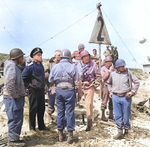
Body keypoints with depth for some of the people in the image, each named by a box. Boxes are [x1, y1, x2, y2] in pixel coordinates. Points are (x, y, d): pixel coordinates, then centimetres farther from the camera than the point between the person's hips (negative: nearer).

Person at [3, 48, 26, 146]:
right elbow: (9, 83, -27)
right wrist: (14, 96, -19)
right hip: (13, 98, -10)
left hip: (17, 97, 10)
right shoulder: (12, 66, -16)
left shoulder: (15, 66, 16)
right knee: (15, 119, 0)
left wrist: (20, 95, 17)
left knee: (18, 119, 17)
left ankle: (15, 139, 30)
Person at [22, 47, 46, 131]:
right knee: (33, 109, 3)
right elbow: (23, 77, -16)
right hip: (34, 90, -7)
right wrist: (28, 85, -12)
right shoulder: (31, 66, -14)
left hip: (41, 90, 7)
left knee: (41, 108, 13)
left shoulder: (41, 65, 11)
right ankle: (32, 127, 17)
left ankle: (41, 126, 27)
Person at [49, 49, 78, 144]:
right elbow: (76, 81, -7)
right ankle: (70, 134, 9)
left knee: (60, 112, 12)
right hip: (69, 91, -2)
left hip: (59, 90, 3)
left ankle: (60, 134, 22)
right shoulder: (72, 67, -7)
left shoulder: (55, 67, -1)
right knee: (70, 112, 5)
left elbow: (51, 81, 3)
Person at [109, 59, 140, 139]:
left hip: (126, 97, -2)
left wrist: (132, 91, -6)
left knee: (126, 115, 7)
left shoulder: (128, 73, -4)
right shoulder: (113, 74, 3)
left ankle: (126, 129, 30)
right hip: (115, 97, 2)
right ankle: (120, 132, 15)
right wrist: (110, 91, 13)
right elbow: (109, 83, 21)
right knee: (117, 115, 5)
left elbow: (137, 82, 0)